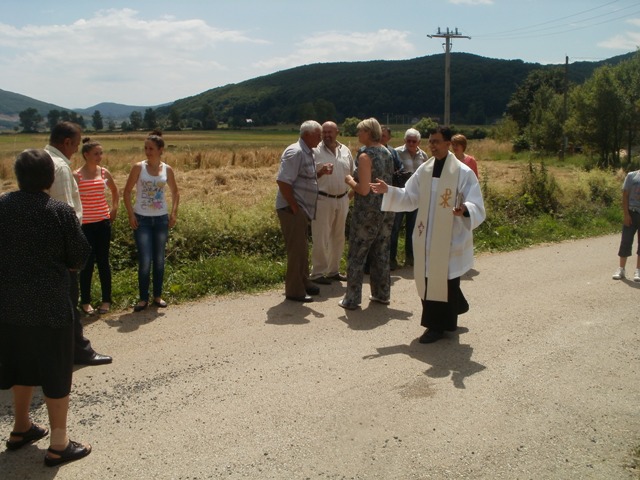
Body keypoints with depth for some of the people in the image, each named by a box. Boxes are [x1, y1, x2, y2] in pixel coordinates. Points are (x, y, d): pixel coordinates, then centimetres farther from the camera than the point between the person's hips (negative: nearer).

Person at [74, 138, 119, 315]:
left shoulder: (104, 172, 4)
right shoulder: (77, 175, -7)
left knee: (103, 261, 8)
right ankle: (85, 301, 14)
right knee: (87, 262, 2)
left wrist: (114, 209, 13)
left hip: (103, 222, 3)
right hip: (85, 224, -3)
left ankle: (106, 300, 17)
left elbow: (115, 190, 21)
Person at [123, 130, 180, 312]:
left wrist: (173, 213, 3)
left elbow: (175, 192, 14)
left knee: (159, 259, 9)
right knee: (145, 261, -5)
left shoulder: (167, 170, 1)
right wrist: (131, 215, -9)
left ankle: (158, 295, 21)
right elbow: (127, 192, -2)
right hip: (142, 219, -2)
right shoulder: (139, 167, -5)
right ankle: (143, 298, 9)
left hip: (161, 219, 3)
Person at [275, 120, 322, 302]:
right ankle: (294, 291, 5)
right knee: (297, 249, -4)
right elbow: (283, 181, -23)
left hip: (303, 209, 10)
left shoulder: (307, 153, 13)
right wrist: (294, 207, -20)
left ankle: (303, 283, 31)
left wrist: (321, 172, 6)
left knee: (302, 248, 18)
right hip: (292, 209, -10)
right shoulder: (295, 152, -17)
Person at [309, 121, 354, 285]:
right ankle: (317, 273, 4)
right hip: (323, 199, -6)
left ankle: (333, 270, 25)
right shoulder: (315, 151, -6)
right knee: (321, 237, -4)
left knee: (338, 236, 13)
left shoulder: (345, 151, 10)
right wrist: (321, 171, -25)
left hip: (342, 199, 6)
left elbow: (352, 173, 18)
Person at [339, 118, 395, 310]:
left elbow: (364, 190, -22)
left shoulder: (365, 155, -16)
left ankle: (352, 299, 8)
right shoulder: (386, 152, 7)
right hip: (386, 209, 7)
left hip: (367, 211, -7)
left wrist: (350, 181, -4)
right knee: (381, 253, 16)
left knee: (357, 256, 2)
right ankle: (382, 294, 25)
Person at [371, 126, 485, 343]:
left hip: (450, 238, -6)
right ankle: (445, 320, 36)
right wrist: (388, 191, 0)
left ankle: (438, 325, 18)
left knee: (443, 280, 2)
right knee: (427, 278, 13)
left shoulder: (464, 173, -12)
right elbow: (410, 197, 13)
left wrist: (464, 210, -37)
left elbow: (477, 207, -16)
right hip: (426, 237, 6)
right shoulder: (424, 169, 6)